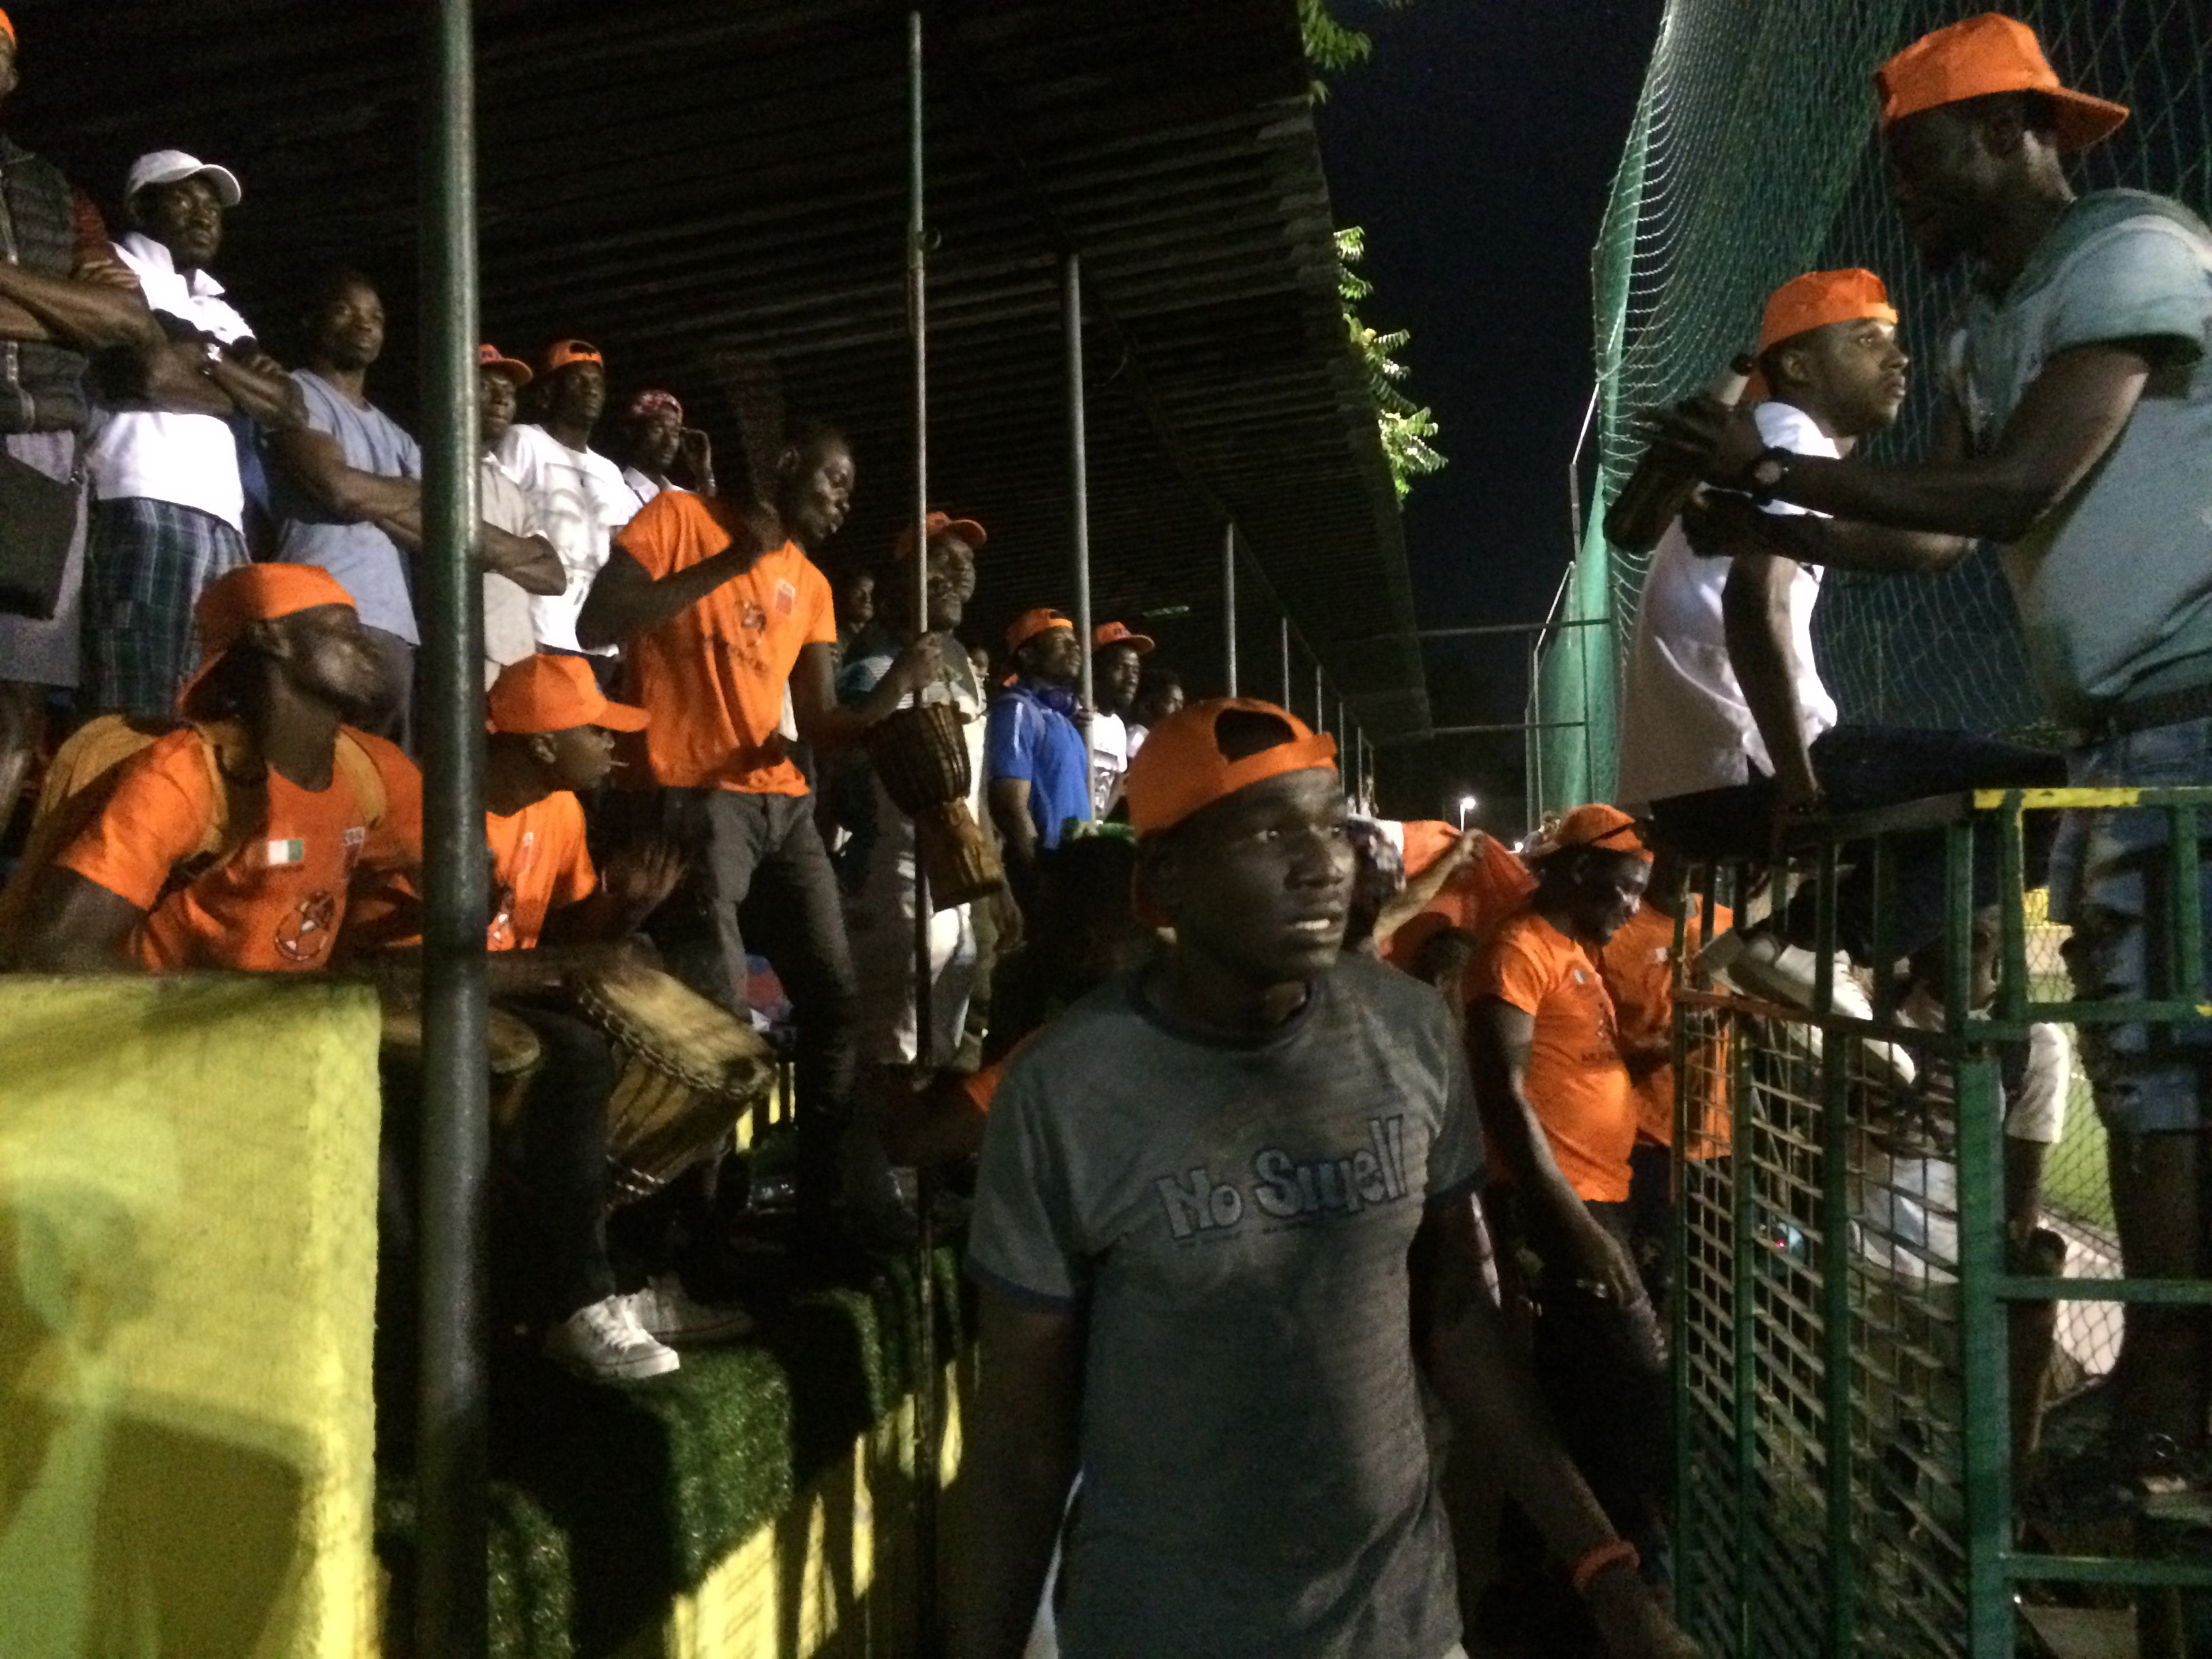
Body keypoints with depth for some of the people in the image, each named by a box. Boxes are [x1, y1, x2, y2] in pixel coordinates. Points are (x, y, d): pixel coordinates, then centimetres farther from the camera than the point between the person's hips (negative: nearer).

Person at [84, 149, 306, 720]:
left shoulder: (220, 313, 32)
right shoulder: (118, 270, 11)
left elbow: (290, 408, 16)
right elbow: (153, 373, -8)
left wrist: (202, 354, 4)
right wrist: (240, 392, 8)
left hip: (220, 518, 7)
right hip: (145, 506, -7)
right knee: (139, 713, -17)